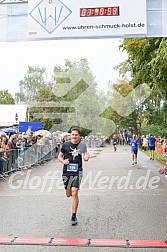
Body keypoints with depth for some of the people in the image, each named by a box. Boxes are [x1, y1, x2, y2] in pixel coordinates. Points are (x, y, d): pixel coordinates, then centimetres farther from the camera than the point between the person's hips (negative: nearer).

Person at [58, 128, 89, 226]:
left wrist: (86, 157, -12)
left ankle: (74, 216, -1)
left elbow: (85, 157, 12)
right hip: (67, 171, 2)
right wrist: (63, 161, -12)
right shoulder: (66, 145, 0)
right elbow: (60, 156, 10)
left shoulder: (82, 145, 0)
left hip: (77, 171, -2)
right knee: (68, 194, 10)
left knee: (74, 193, -12)